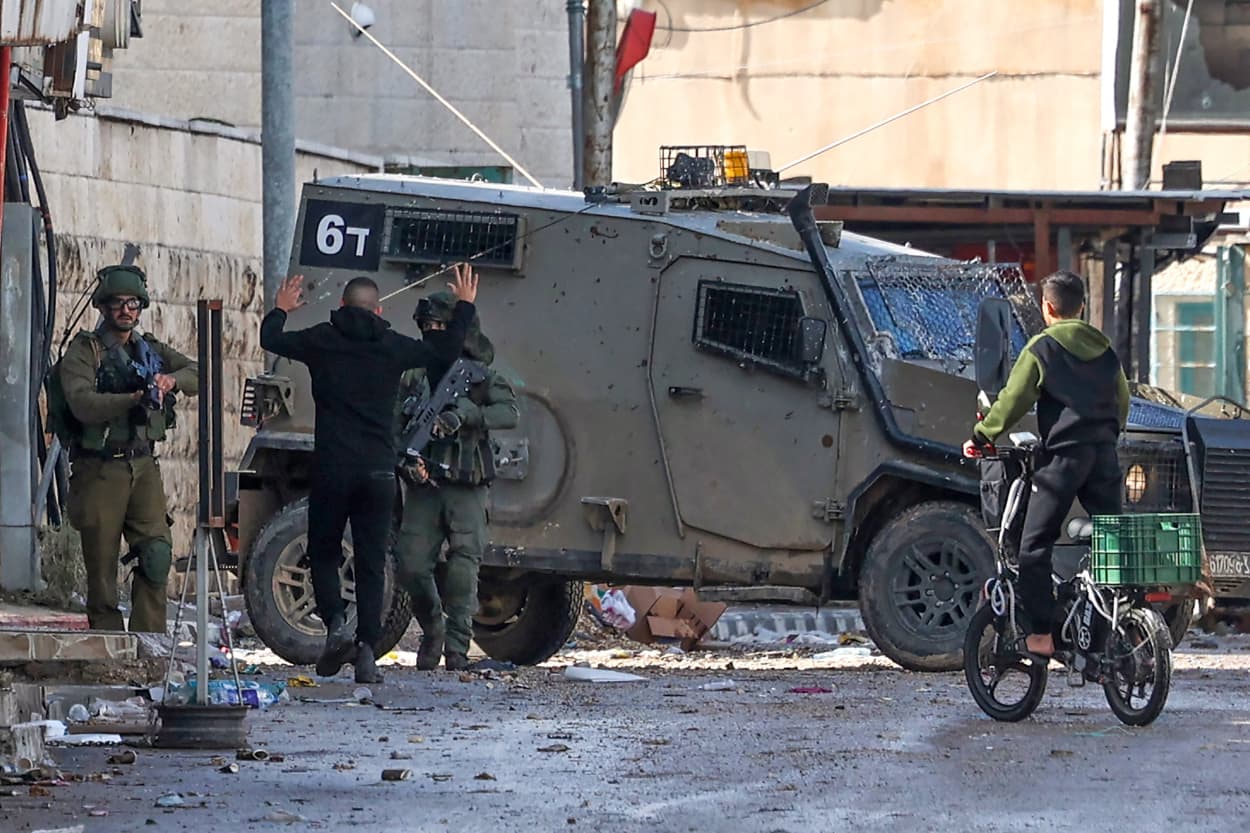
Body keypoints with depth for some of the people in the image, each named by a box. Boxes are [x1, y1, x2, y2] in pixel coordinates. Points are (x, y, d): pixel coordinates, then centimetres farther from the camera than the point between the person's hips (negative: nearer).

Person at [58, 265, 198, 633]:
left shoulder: (151, 351, 16)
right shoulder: (84, 352, -2)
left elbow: (196, 374, 7)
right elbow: (82, 404, -18)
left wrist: (171, 380, -15)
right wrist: (134, 400, -30)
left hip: (143, 466, 4)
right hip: (100, 470, -4)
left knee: (157, 554, -7)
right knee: (102, 565, -2)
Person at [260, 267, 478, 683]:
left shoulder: (322, 340, 1)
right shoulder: (393, 347, 3)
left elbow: (270, 339, 17)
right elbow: (447, 351, 14)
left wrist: (280, 309, 38)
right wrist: (465, 306, 29)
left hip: (331, 467, -1)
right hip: (379, 470, 1)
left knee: (323, 554, 12)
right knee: (371, 563, 4)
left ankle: (336, 623, -12)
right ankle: (367, 651, -4)